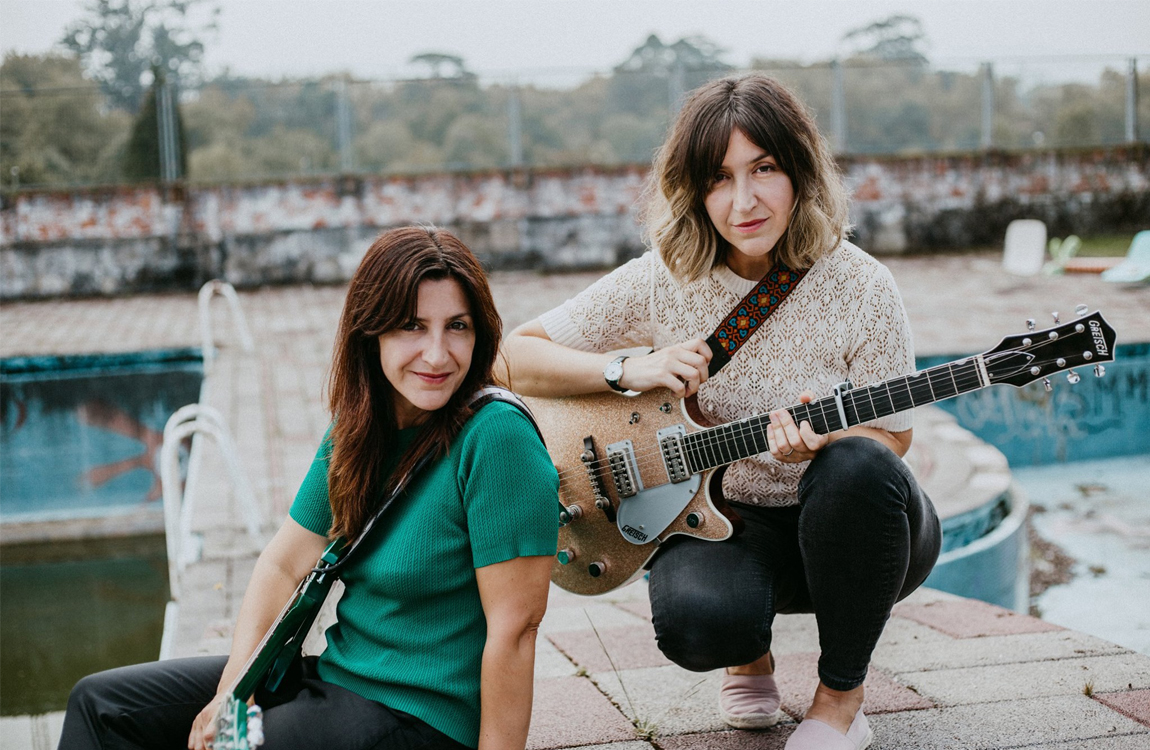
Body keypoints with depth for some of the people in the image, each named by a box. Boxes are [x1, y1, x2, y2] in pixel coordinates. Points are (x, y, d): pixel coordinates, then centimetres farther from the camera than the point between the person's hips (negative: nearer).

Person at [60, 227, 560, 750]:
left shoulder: (496, 435, -23)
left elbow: (514, 628, -23)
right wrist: (234, 692, -5)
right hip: (337, 677, 8)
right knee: (100, 702, 11)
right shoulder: (356, 430, 1)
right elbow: (285, 564, 6)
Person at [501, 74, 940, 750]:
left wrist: (823, 443, -29)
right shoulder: (663, 281, -10)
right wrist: (628, 370, -23)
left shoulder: (860, 286, -14)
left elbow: (891, 437, -6)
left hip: (844, 527, 1)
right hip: (723, 516, 0)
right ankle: (750, 655, 8)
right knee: (698, 623, -34)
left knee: (857, 467, -36)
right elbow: (518, 355, -6)